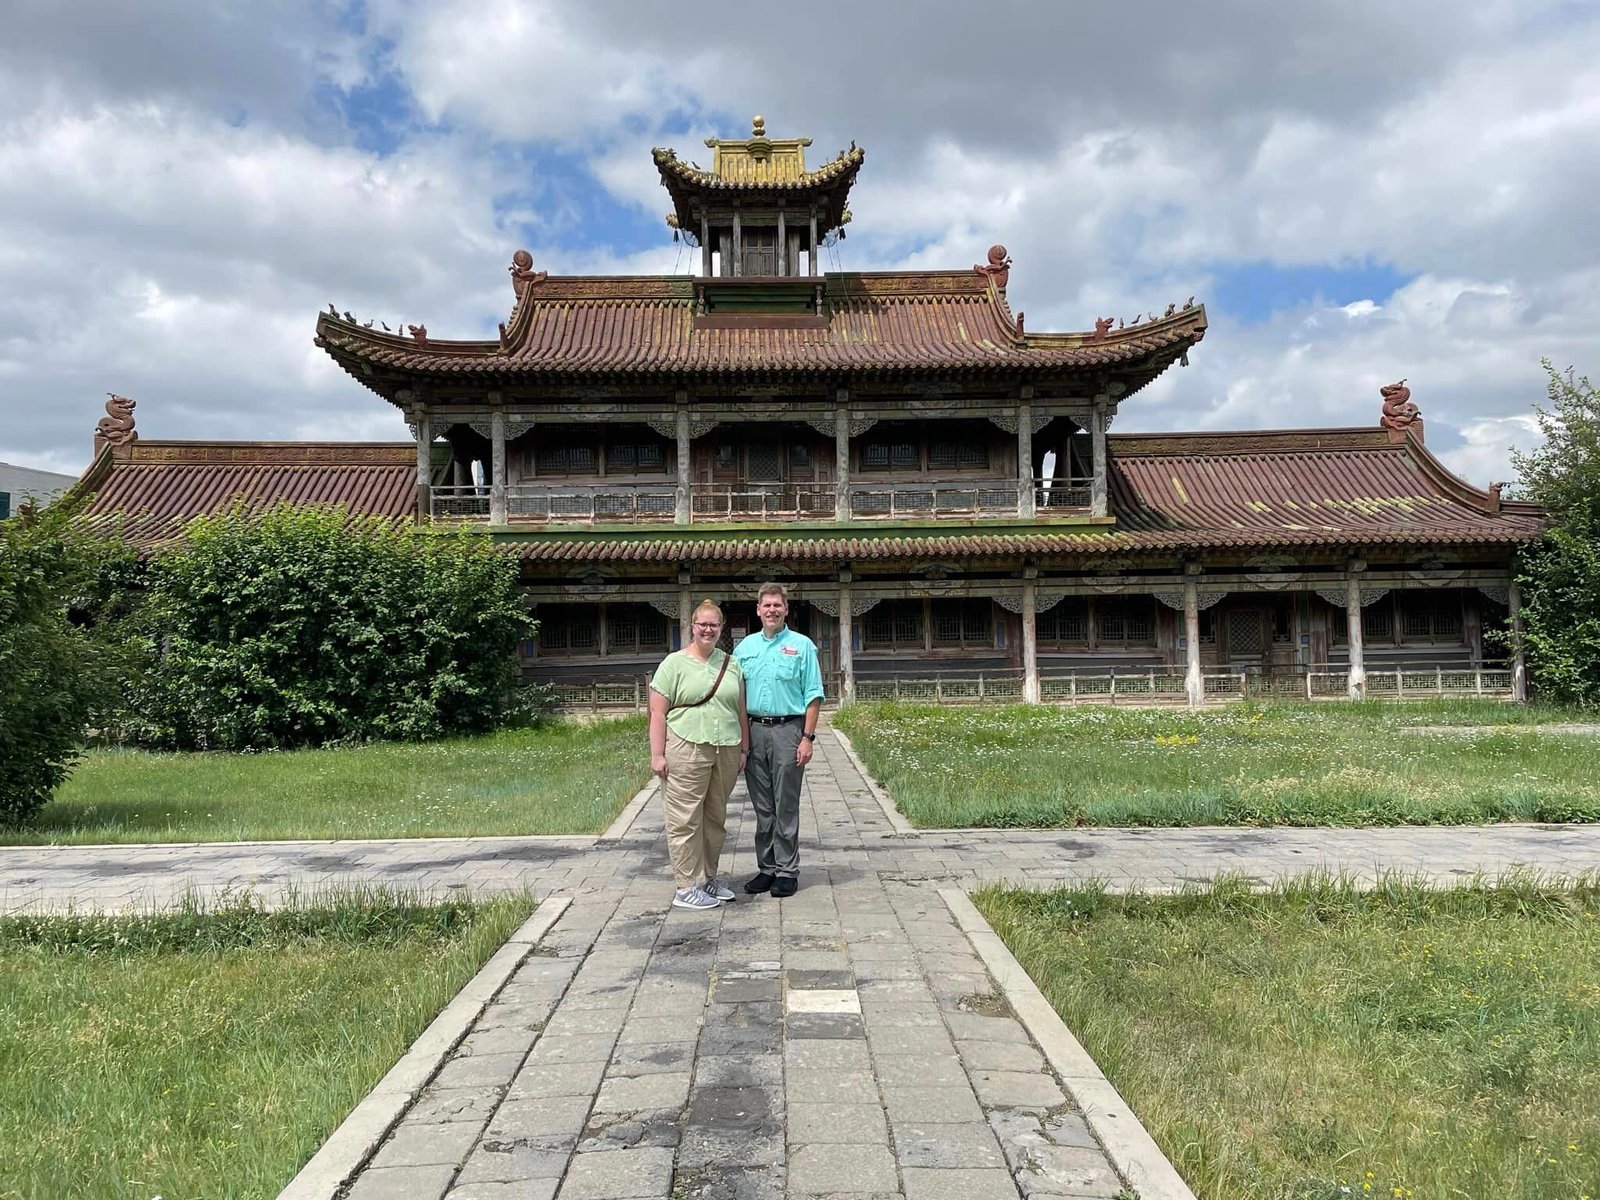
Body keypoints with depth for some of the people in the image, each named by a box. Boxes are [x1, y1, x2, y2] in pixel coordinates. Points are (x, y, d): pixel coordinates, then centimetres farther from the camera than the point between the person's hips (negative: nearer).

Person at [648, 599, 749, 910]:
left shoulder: (731, 663, 14)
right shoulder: (674, 663, 0)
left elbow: (741, 710, 17)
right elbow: (658, 712, -4)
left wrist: (744, 749, 13)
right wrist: (657, 755, -10)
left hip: (726, 753, 5)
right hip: (686, 752, -5)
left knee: (715, 819, 12)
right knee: (685, 821, -2)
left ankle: (708, 878, 25)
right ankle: (686, 888, 5)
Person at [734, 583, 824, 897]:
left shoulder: (802, 646, 1)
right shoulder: (744, 647, 12)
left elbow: (813, 695, -2)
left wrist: (807, 738, -10)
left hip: (787, 730, -4)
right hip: (754, 730, 4)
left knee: (786, 807, 0)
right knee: (762, 808, 9)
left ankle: (787, 871, 8)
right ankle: (766, 868, 18)